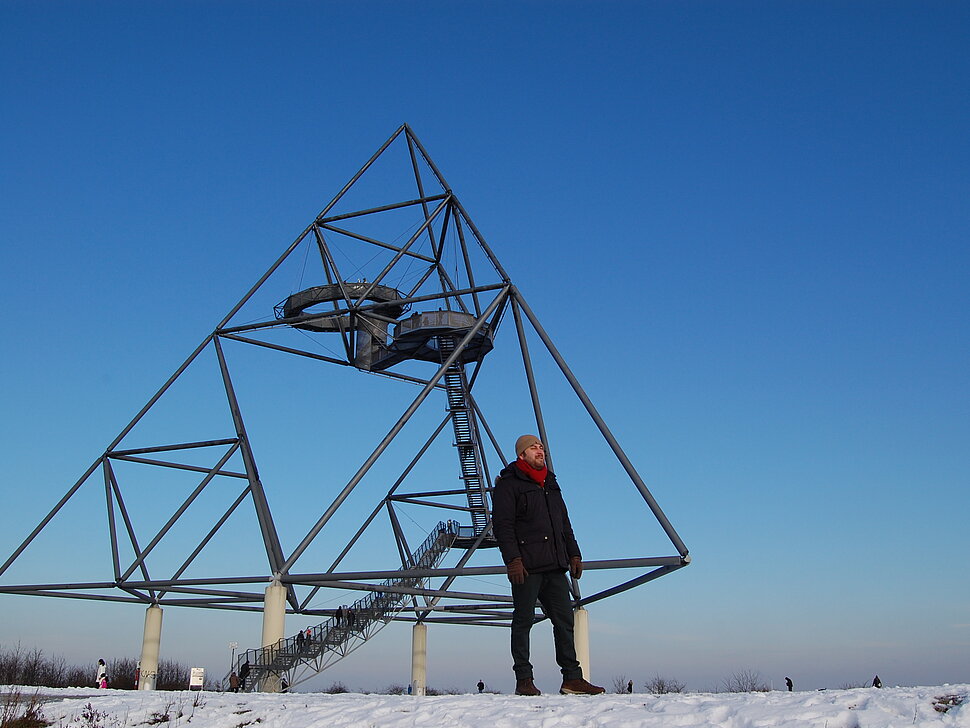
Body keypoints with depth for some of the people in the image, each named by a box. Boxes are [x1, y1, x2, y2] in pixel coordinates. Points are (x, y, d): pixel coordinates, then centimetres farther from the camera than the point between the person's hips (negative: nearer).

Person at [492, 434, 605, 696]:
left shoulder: (550, 484, 22)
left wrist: (574, 554, 16)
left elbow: (564, 524, 26)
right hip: (526, 567, -7)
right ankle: (524, 681, 2)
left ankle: (572, 678, 7)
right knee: (523, 621, -3)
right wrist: (513, 559, -19)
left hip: (555, 567, 7)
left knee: (564, 620, 4)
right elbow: (502, 525, -9)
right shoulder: (508, 485, -1)